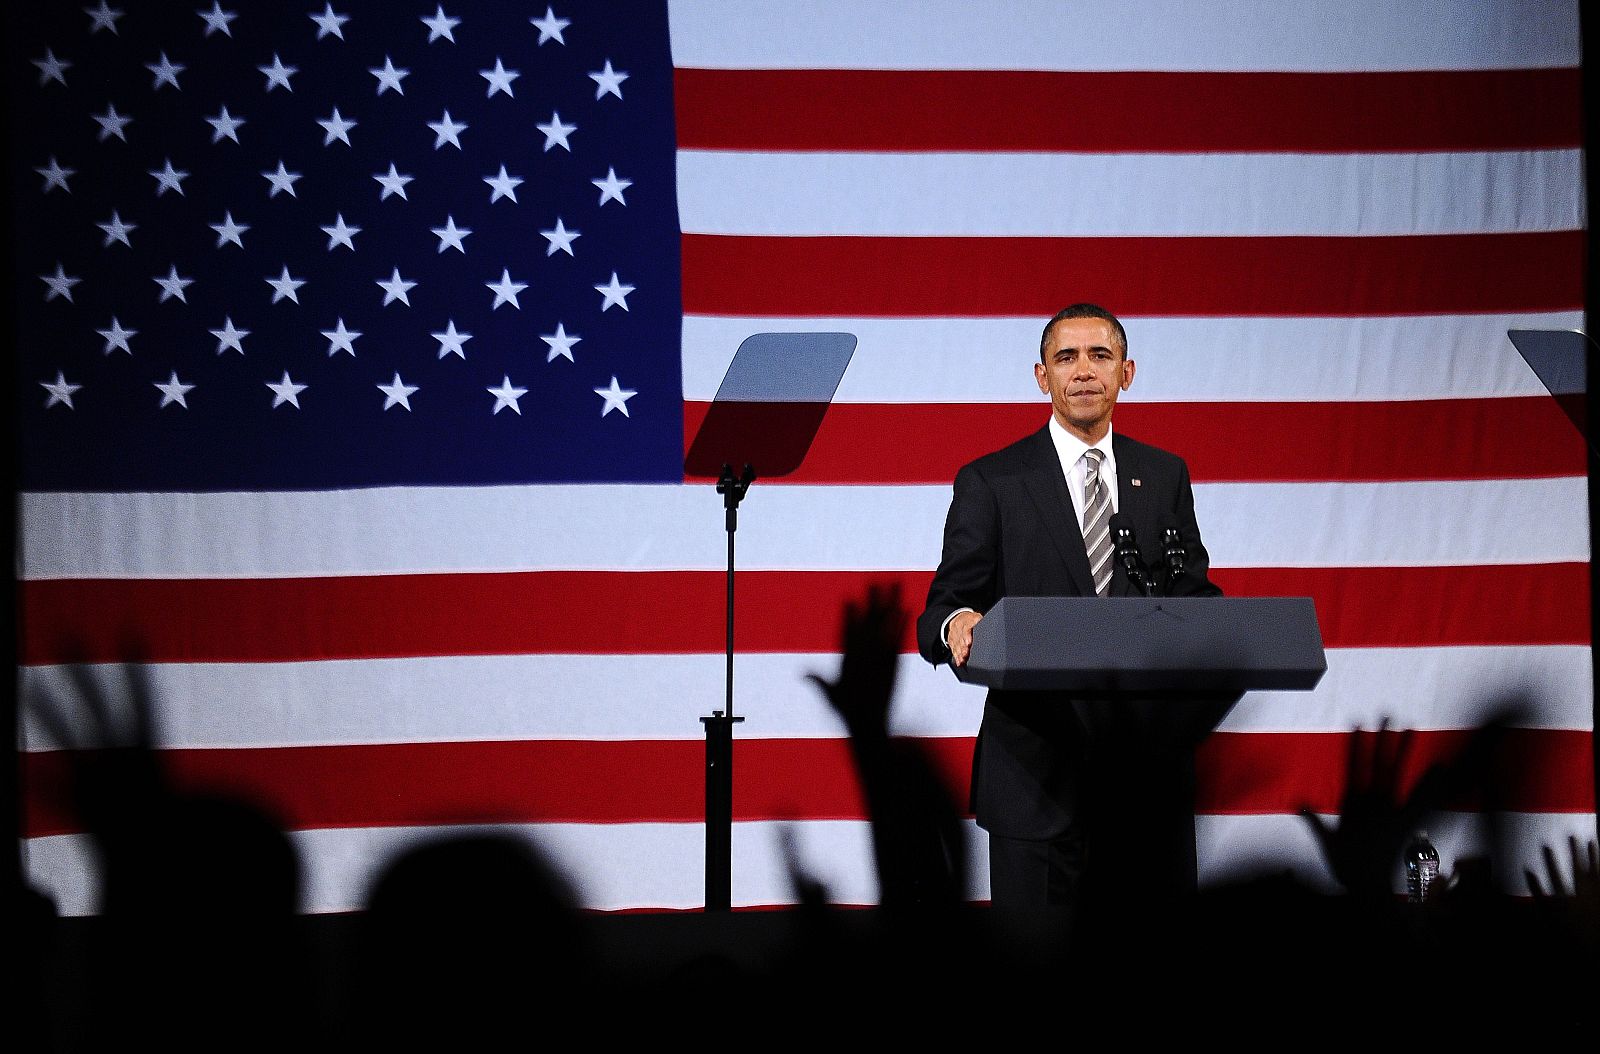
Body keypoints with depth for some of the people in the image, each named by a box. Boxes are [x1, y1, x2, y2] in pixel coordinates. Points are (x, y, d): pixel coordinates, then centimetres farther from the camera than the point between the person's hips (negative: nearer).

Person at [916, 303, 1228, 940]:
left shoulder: (1165, 475, 12)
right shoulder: (990, 483, 2)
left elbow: (1193, 592, 14)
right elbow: (944, 609, -2)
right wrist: (956, 624, -26)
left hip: (1152, 764, 3)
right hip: (1039, 765, -3)